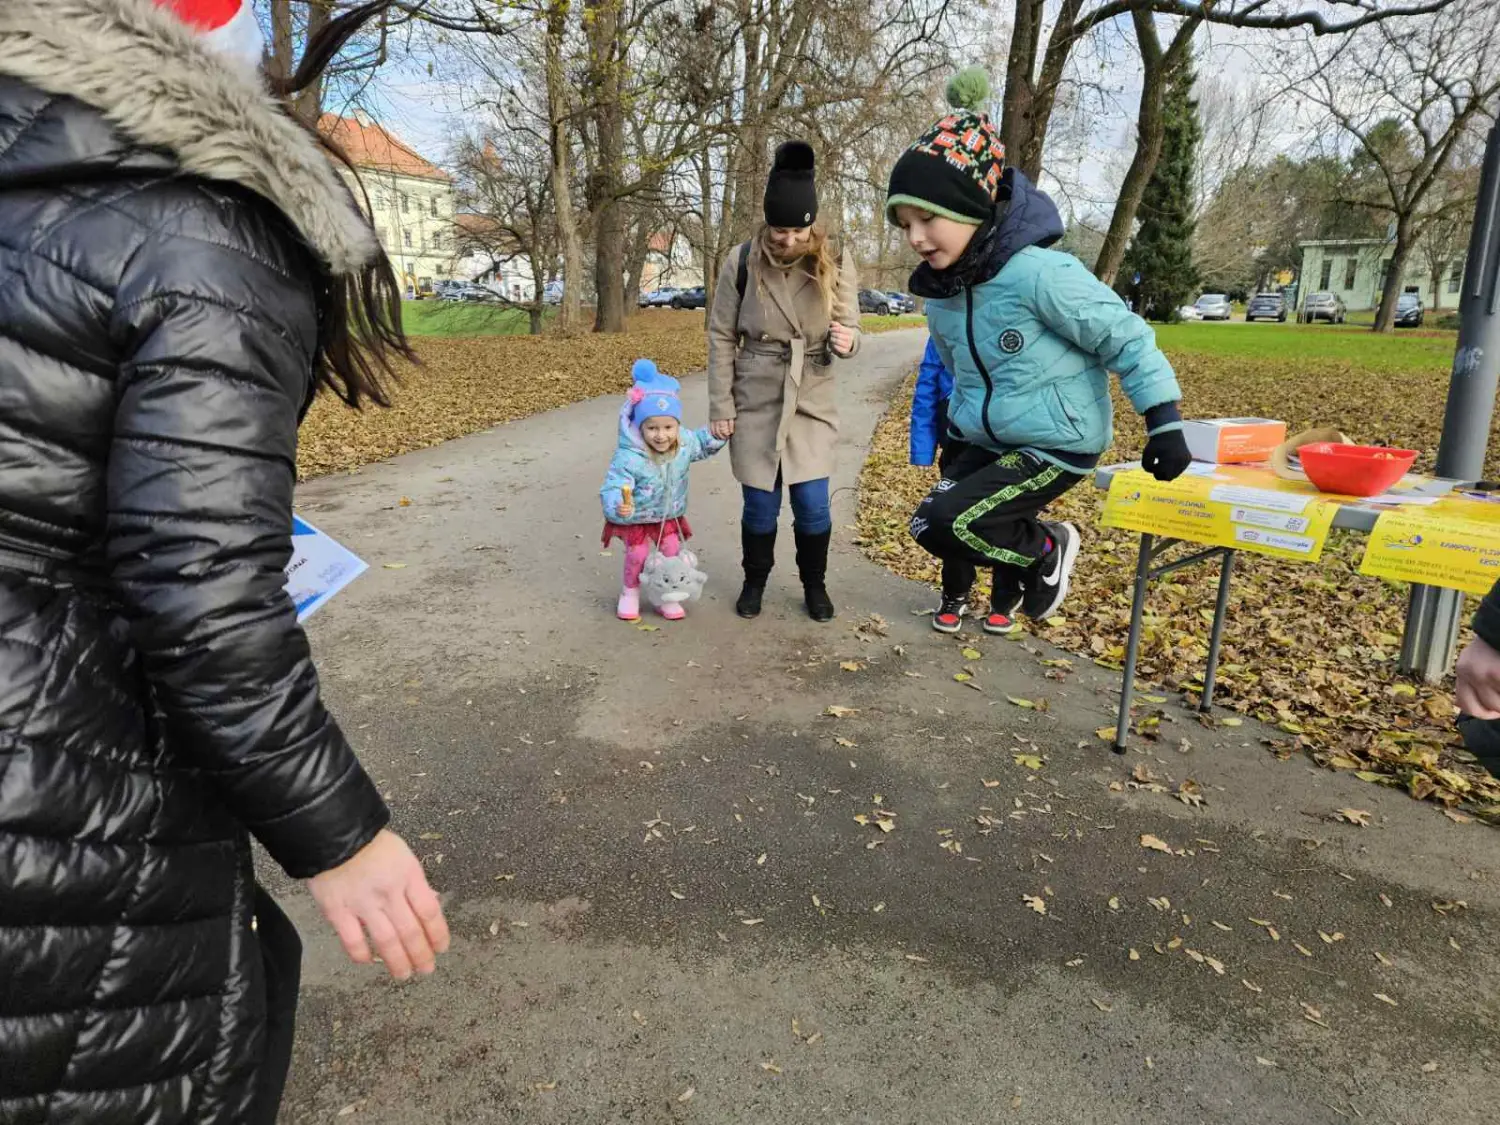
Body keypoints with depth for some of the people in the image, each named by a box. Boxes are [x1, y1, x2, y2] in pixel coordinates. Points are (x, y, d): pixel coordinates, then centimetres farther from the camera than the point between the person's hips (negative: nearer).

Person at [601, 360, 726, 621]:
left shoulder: (684, 444, -17)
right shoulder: (629, 458, -36)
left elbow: (702, 445, 9)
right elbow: (613, 488, -40)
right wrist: (618, 506, -60)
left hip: (669, 514, 5)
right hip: (635, 517, -5)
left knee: (672, 550, 3)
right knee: (638, 553, -7)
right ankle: (630, 592, 22)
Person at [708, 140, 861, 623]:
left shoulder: (837, 263, -6)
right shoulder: (742, 261, -7)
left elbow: (848, 330, 0)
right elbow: (721, 337, -1)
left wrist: (846, 341, -26)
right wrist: (720, 406, -4)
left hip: (812, 402, 0)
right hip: (754, 401, 0)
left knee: (812, 502, 0)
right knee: (760, 503, 5)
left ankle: (815, 585, 23)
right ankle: (755, 580, 29)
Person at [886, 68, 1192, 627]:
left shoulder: (1039, 273, -24)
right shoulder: (940, 293, 0)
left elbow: (1127, 340, -16)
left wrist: (1165, 424, -16)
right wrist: (960, 422, 27)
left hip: (1058, 445, -8)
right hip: (987, 442, 8)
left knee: (943, 524, -20)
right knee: (931, 522, 1)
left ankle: (1048, 548, 8)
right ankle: (1010, 587, 29)